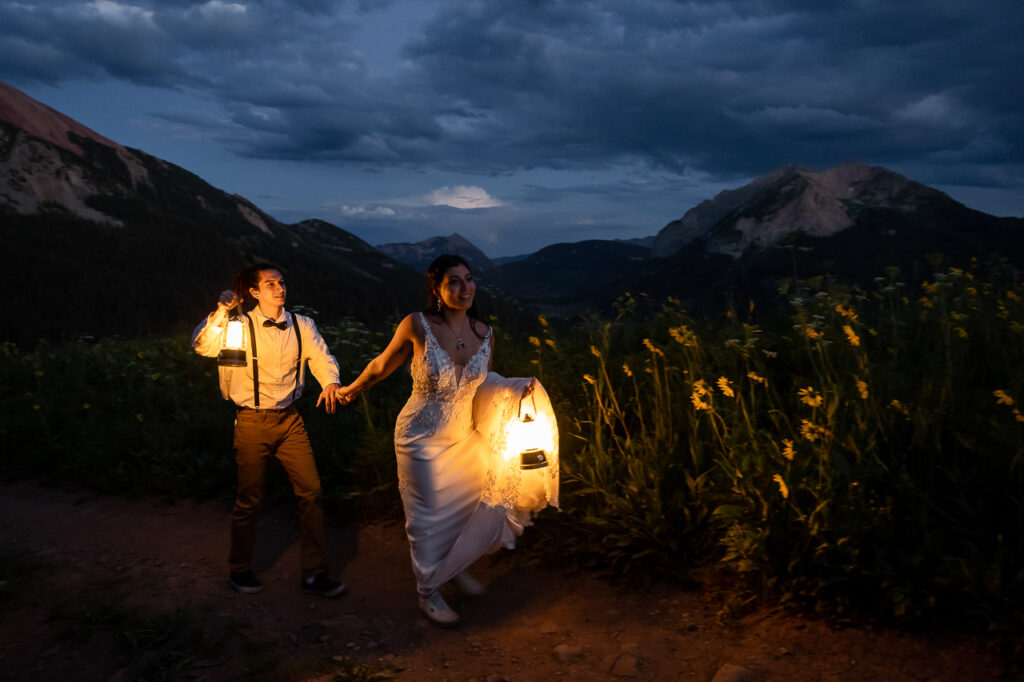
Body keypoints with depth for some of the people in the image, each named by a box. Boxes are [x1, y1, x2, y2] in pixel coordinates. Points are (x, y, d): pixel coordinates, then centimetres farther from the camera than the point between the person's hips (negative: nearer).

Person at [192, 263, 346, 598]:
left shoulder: (301, 325, 4)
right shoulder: (242, 327, -6)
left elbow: (321, 356, -6)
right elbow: (203, 346, -21)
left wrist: (330, 382, -26)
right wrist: (221, 312, -34)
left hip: (289, 420, 3)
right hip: (253, 422, -3)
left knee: (311, 492, -1)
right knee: (250, 499, 6)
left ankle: (314, 573, 11)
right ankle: (239, 569, 30)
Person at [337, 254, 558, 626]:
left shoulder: (485, 334, -5)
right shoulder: (417, 326, -19)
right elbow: (382, 365, -2)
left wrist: (516, 390, -1)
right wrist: (352, 390, 10)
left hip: (464, 438, 5)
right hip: (422, 439, -5)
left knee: (495, 496, 6)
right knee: (430, 519, 7)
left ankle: (455, 565, 35)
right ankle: (429, 594, 33)